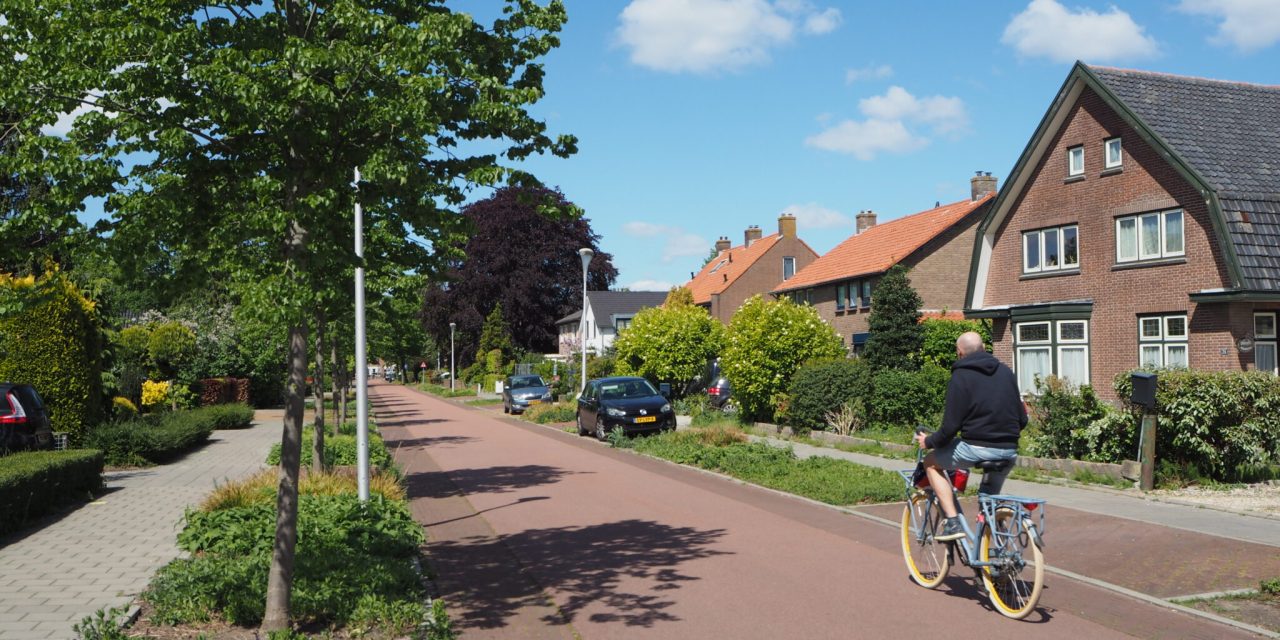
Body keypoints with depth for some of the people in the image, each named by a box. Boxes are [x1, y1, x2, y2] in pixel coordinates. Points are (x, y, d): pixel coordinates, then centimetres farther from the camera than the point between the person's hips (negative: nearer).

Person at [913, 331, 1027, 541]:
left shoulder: (961, 376, -6)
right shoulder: (1006, 372, 11)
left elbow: (951, 426, -11)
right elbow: (1022, 418, 12)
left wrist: (929, 441, 6)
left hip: (977, 448, -6)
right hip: (1009, 451, 6)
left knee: (931, 462, 16)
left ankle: (953, 522, 4)